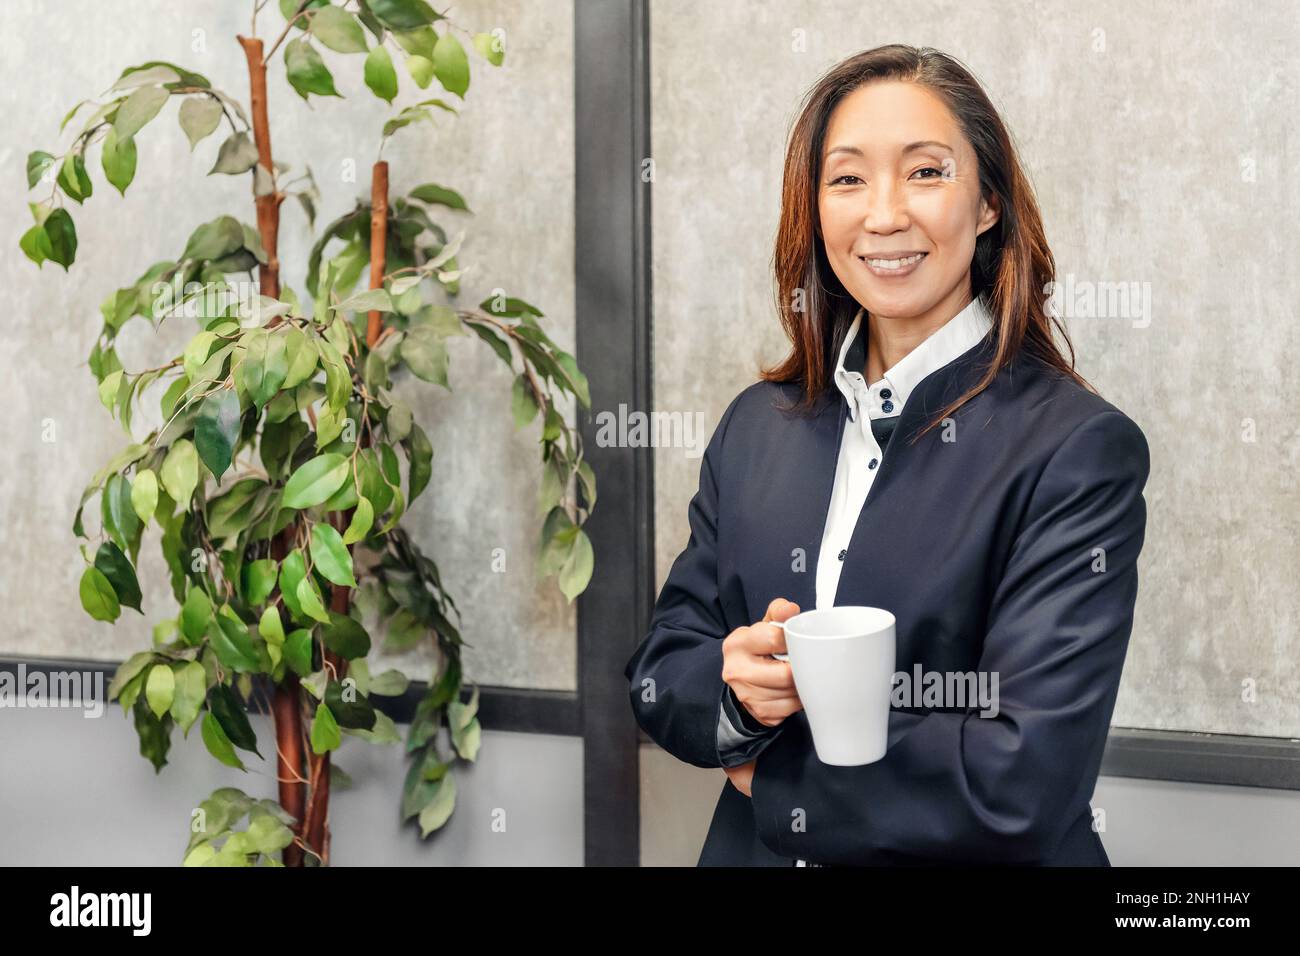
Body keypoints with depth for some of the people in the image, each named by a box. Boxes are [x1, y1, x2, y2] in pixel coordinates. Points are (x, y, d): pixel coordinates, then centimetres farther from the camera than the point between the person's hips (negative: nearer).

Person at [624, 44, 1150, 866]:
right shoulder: (759, 423, -1)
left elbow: (1025, 783, -24)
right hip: (755, 848, 4)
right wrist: (733, 688, -19)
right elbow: (661, 671, 2)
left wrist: (778, 773, -14)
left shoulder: (1078, 449, -18)